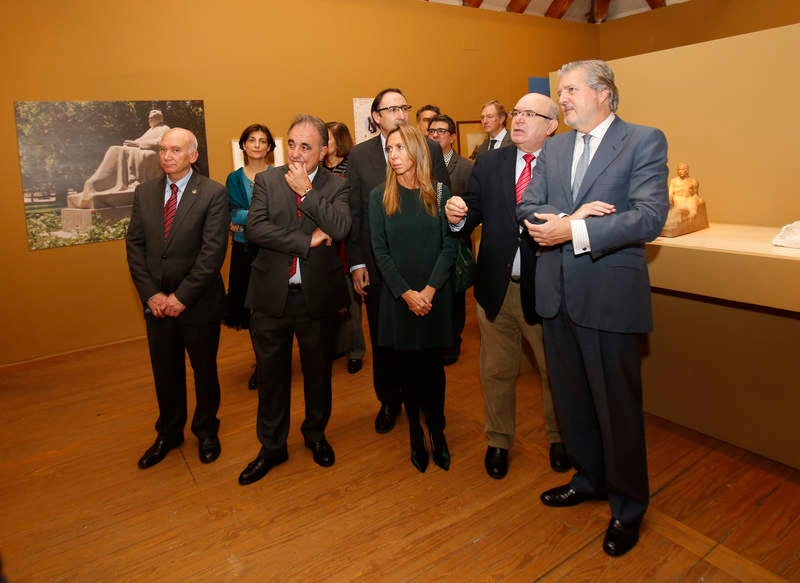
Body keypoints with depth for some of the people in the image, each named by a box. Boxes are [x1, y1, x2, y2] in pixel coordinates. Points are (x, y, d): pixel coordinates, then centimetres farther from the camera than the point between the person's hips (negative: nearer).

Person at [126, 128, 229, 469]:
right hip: (157, 302, 4)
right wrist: (151, 294, -7)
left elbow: (213, 252, -16)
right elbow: (135, 246, 4)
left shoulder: (213, 194, -10)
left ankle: (206, 431, 35)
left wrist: (182, 296, -16)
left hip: (198, 303, -4)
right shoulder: (144, 193, 5)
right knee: (165, 373, 16)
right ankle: (169, 433, 38)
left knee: (204, 370, 13)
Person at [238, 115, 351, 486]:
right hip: (271, 295, 1)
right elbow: (255, 228, -13)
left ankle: (315, 433, 41)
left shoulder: (336, 186, 0)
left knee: (318, 372, 16)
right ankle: (272, 446, 33)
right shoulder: (266, 181, 2)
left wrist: (306, 190, -16)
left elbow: (341, 228, -19)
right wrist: (306, 241, -17)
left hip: (318, 295, 0)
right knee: (271, 375, 13)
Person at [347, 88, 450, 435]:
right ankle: (389, 401, 35)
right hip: (378, 264, 1)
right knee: (383, 340, 13)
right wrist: (356, 263, -4)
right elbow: (354, 213, 0)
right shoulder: (359, 155, 2)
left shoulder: (431, 149, 1)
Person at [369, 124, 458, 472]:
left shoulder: (439, 193, 1)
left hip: (435, 295, 0)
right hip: (397, 296, 0)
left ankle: (437, 431, 23)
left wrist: (430, 289, -13)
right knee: (407, 366, 9)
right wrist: (406, 293, -11)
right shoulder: (379, 196, 1)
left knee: (432, 364, 6)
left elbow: (450, 245, -2)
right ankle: (415, 433, 24)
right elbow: (380, 251, -3)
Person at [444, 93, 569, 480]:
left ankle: (558, 439, 42)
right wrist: (458, 216, -21)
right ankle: (498, 442, 38)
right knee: (497, 372, 16)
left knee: (555, 370, 16)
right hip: (496, 288, 3)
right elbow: (472, 214, 1)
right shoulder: (489, 164, 5)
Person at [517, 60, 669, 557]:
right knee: (571, 398, 18)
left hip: (609, 294, -5)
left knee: (617, 404, 6)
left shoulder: (645, 141, -4)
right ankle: (590, 478, 41)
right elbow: (527, 209, 3)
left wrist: (574, 230, -22)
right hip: (556, 293, 6)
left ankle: (629, 506, 30)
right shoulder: (554, 148, 12)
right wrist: (573, 213, -16)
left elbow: (650, 216, -16)